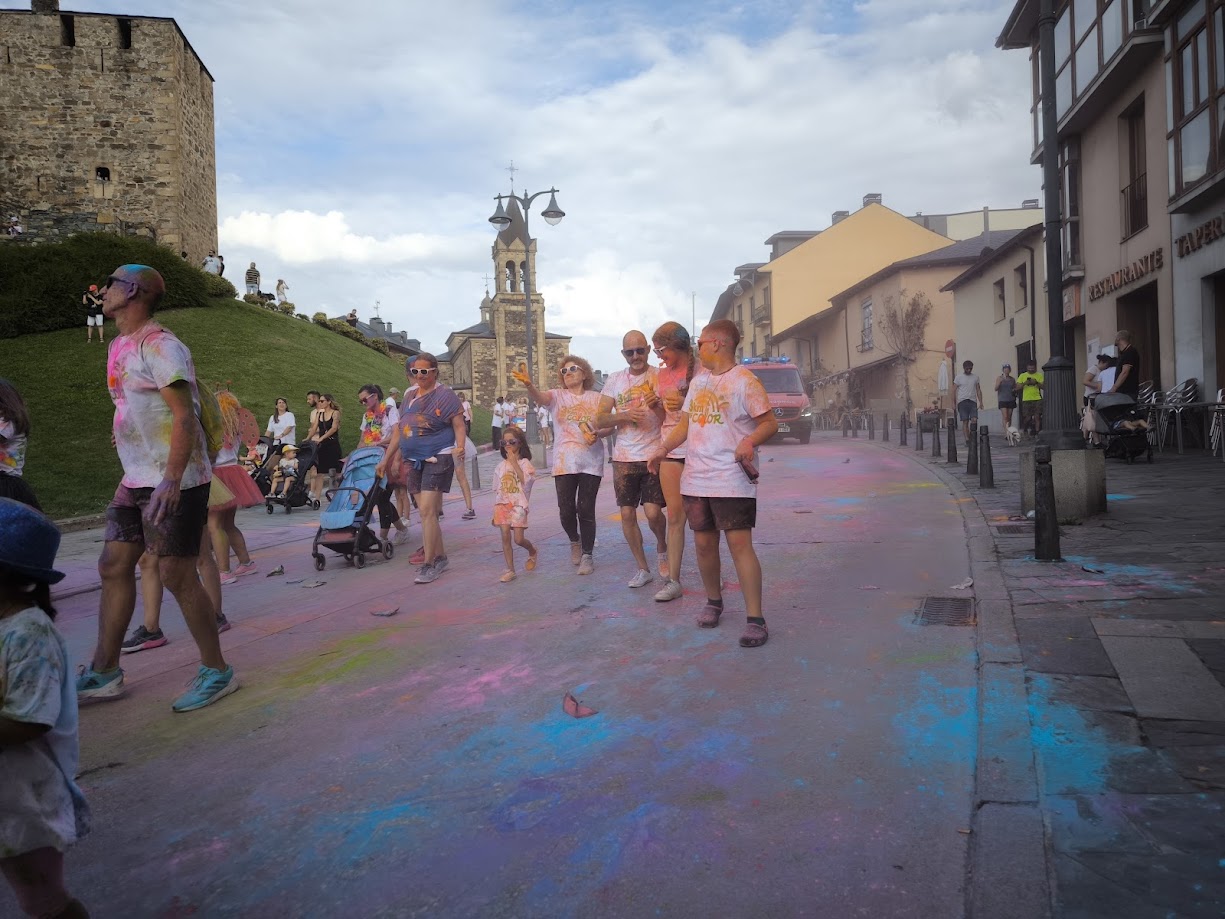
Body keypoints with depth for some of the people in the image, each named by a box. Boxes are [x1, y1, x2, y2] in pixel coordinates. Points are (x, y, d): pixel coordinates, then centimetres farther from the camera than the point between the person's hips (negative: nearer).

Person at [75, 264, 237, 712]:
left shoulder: (160, 347, -13)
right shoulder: (119, 347, 17)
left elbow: (185, 417, -21)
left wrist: (171, 482, -28)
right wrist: (136, 477, 22)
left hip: (174, 483, -9)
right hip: (135, 480, 9)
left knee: (176, 575, -7)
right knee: (114, 566, 10)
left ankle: (216, 671, 6)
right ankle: (103, 672, 21)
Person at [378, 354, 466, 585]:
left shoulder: (444, 395, -5)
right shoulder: (410, 397, 14)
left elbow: (459, 425, -9)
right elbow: (398, 430, 19)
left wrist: (460, 448, -26)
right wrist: (386, 458, 19)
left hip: (438, 459, -7)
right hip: (414, 461, 7)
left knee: (427, 511, -13)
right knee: (427, 512, 10)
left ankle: (428, 563, -8)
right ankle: (440, 556, 21)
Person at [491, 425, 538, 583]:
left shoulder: (524, 463, -2)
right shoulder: (501, 466, 11)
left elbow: (526, 481, -20)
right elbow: (497, 490, 15)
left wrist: (514, 462, -18)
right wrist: (495, 510, 12)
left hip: (518, 505, -4)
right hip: (502, 505, 4)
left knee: (519, 539, -5)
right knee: (505, 537, -4)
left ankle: (532, 552, 28)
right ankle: (510, 570, 4)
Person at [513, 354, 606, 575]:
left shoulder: (596, 398, 6)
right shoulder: (558, 395, 6)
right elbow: (539, 397, -16)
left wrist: (596, 434, -15)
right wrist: (528, 384, -38)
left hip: (591, 461, 0)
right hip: (565, 461, 1)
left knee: (586, 509, -1)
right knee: (566, 510, -3)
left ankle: (587, 555, 13)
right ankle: (575, 541, 28)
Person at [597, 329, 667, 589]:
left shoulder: (660, 377, -3)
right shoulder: (614, 380, 6)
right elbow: (601, 419, 3)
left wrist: (656, 406, -26)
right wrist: (625, 415, -15)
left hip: (654, 455, -3)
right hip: (624, 457, 3)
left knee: (653, 512, -10)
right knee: (627, 514, 4)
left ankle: (662, 549, 22)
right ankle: (643, 569, 17)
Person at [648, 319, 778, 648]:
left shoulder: (744, 380, -7)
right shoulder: (698, 380, 15)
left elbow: (770, 422, -10)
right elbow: (685, 422, 19)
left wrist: (750, 440, -30)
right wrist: (664, 448, 4)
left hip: (732, 480, -7)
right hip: (696, 478, 7)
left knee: (740, 544, -10)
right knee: (704, 543, 11)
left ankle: (755, 619, -5)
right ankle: (714, 602, 31)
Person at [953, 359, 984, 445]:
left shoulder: (975, 377, 12)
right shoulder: (958, 377, 3)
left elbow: (978, 390, 14)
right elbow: (954, 390, 2)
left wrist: (980, 402, 6)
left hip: (973, 401, 2)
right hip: (962, 401, -2)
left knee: (974, 420, -11)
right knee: (965, 421, -4)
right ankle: (967, 440, -2)